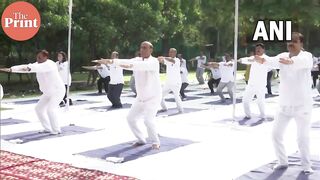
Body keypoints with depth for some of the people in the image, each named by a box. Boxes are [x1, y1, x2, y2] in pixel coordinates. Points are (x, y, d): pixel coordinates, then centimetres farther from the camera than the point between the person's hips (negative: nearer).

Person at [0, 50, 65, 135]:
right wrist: (10, 69, -17)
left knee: (50, 109, -24)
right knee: (39, 108, 6)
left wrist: (29, 68, -66)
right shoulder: (38, 64, 0)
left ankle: (56, 130, -9)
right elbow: (24, 67, -6)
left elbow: (39, 67, -47)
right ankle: (48, 129, 16)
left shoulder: (49, 64, -26)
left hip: (58, 91, -9)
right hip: (49, 92, 10)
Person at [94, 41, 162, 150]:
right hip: (141, 98, 7)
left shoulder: (154, 62, -17)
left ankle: (156, 142, 2)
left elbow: (143, 65, -38)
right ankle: (141, 140, 24)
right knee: (131, 118, 5)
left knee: (148, 120, -21)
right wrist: (110, 61, -33)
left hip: (153, 97, -7)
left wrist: (130, 66, -55)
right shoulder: (137, 60, 2)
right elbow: (126, 62, -16)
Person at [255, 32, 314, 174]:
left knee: (303, 137, 0)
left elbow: (302, 61, -38)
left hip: (302, 105, -4)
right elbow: (274, 61, -23)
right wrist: (263, 60, -48)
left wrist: (290, 62, -62)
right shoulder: (283, 56, 0)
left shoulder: (306, 56, -13)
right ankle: (282, 162, 25)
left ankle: (306, 165, 21)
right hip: (285, 105, 4)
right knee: (276, 134, 6)